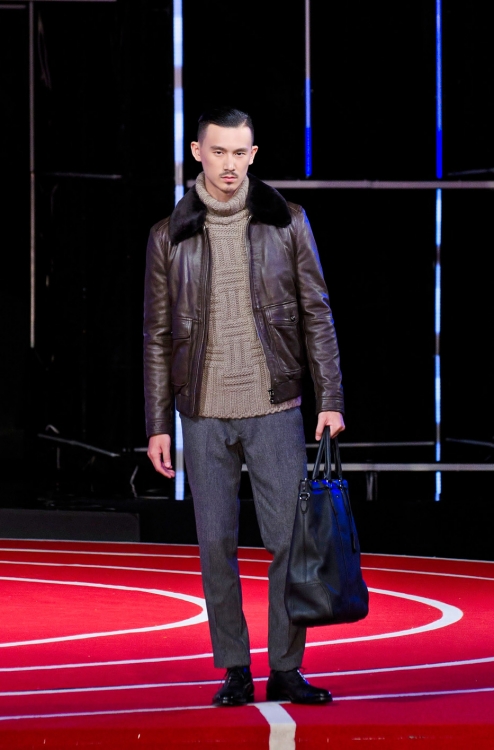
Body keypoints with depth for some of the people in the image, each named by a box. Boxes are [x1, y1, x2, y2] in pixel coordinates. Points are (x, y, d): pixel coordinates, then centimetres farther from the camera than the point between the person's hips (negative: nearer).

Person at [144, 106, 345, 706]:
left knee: (289, 539, -2)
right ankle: (235, 671, 13)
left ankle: (286, 670, 7)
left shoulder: (286, 224, 3)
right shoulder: (169, 236, 3)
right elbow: (157, 336, 7)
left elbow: (317, 315, 5)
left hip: (275, 409, -1)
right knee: (216, 546, 3)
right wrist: (157, 425, 3)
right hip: (204, 415, 1)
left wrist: (331, 401, -2)